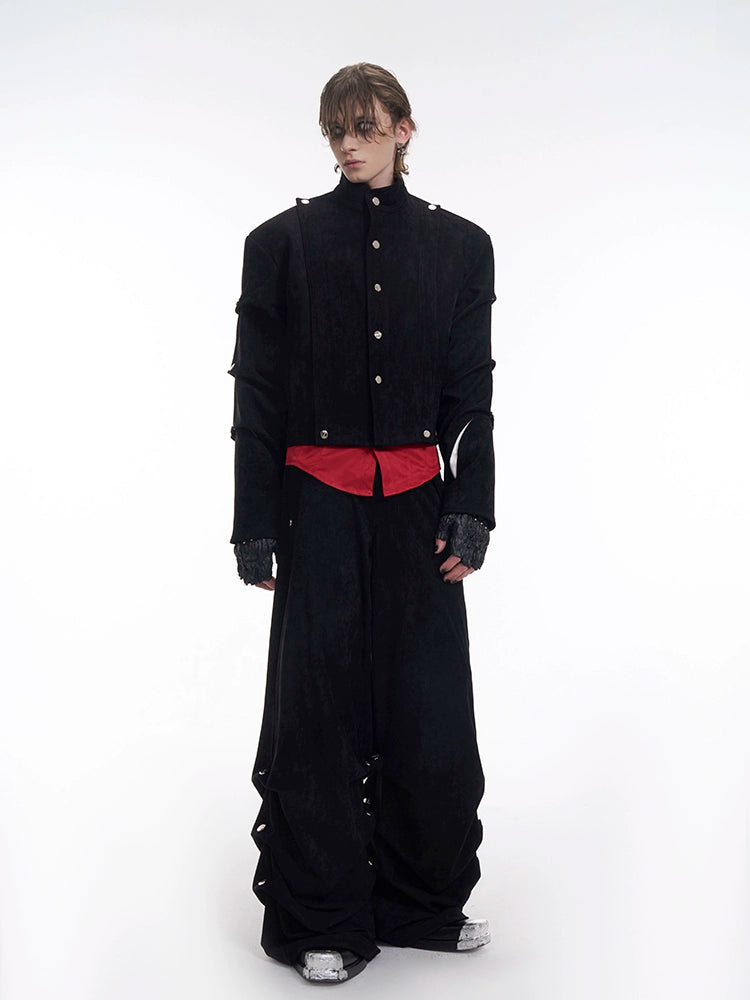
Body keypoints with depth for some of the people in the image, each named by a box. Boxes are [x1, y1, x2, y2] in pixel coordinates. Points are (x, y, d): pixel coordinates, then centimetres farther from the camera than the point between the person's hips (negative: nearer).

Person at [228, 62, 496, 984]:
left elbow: (471, 394, 6)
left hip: (419, 508, 2)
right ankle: (321, 921, 18)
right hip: (320, 508, -2)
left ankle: (426, 900, 27)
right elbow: (256, 395, 0)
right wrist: (255, 525, -4)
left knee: (429, 702, 7)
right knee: (319, 704, 2)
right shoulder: (284, 242, 2)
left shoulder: (458, 246, 7)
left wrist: (470, 511, -3)